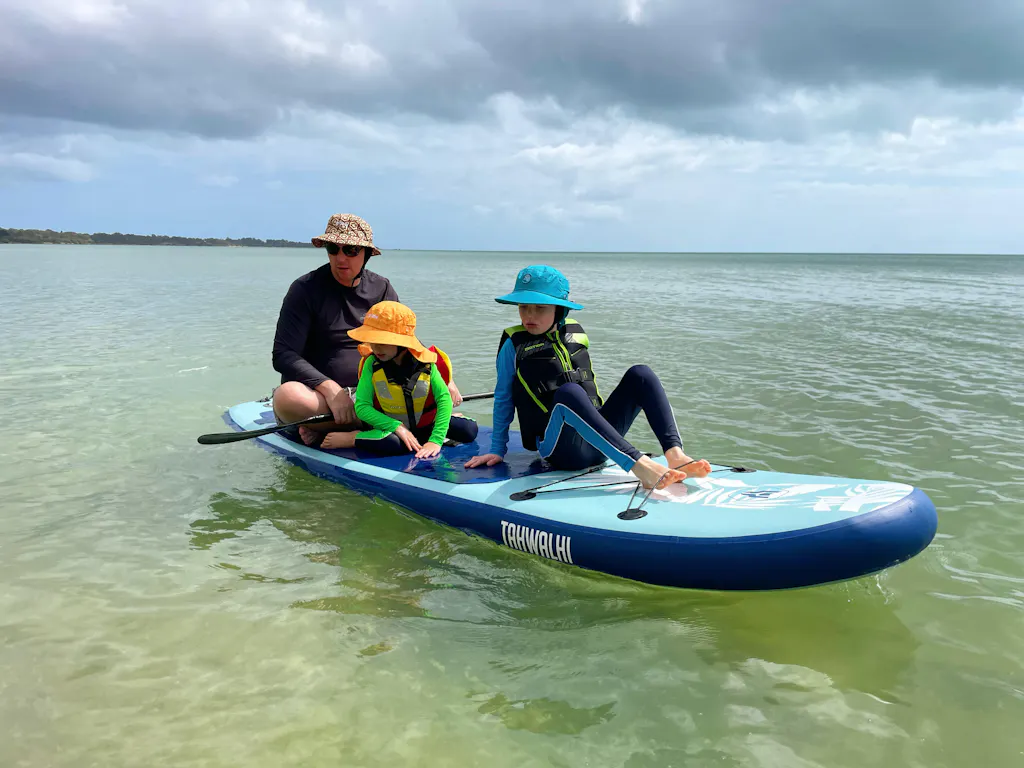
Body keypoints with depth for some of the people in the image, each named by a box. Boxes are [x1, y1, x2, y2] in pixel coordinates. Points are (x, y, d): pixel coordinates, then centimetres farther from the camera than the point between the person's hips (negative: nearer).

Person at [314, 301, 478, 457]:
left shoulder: (425, 363, -13)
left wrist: (436, 440, -27)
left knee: (469, 430, -14)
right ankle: (351, 438, -17)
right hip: (389, 427, -2)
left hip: (424, 425, 3)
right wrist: (397, 426, -29)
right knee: (393, 444, -38)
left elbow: (444, 398, -16)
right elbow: (362, 406, -17)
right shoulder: (372, 364, -13)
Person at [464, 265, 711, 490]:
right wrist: (497, 450, 9)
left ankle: (675, 455, -29)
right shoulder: (515, 345, 1)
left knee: (640, 374, -11)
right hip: (560, 447, -5)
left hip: (598, 438, 6)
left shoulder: (576, 333, 13)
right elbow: (503, 399, 8)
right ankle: (640, 467, -49)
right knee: (568, 393, -37)